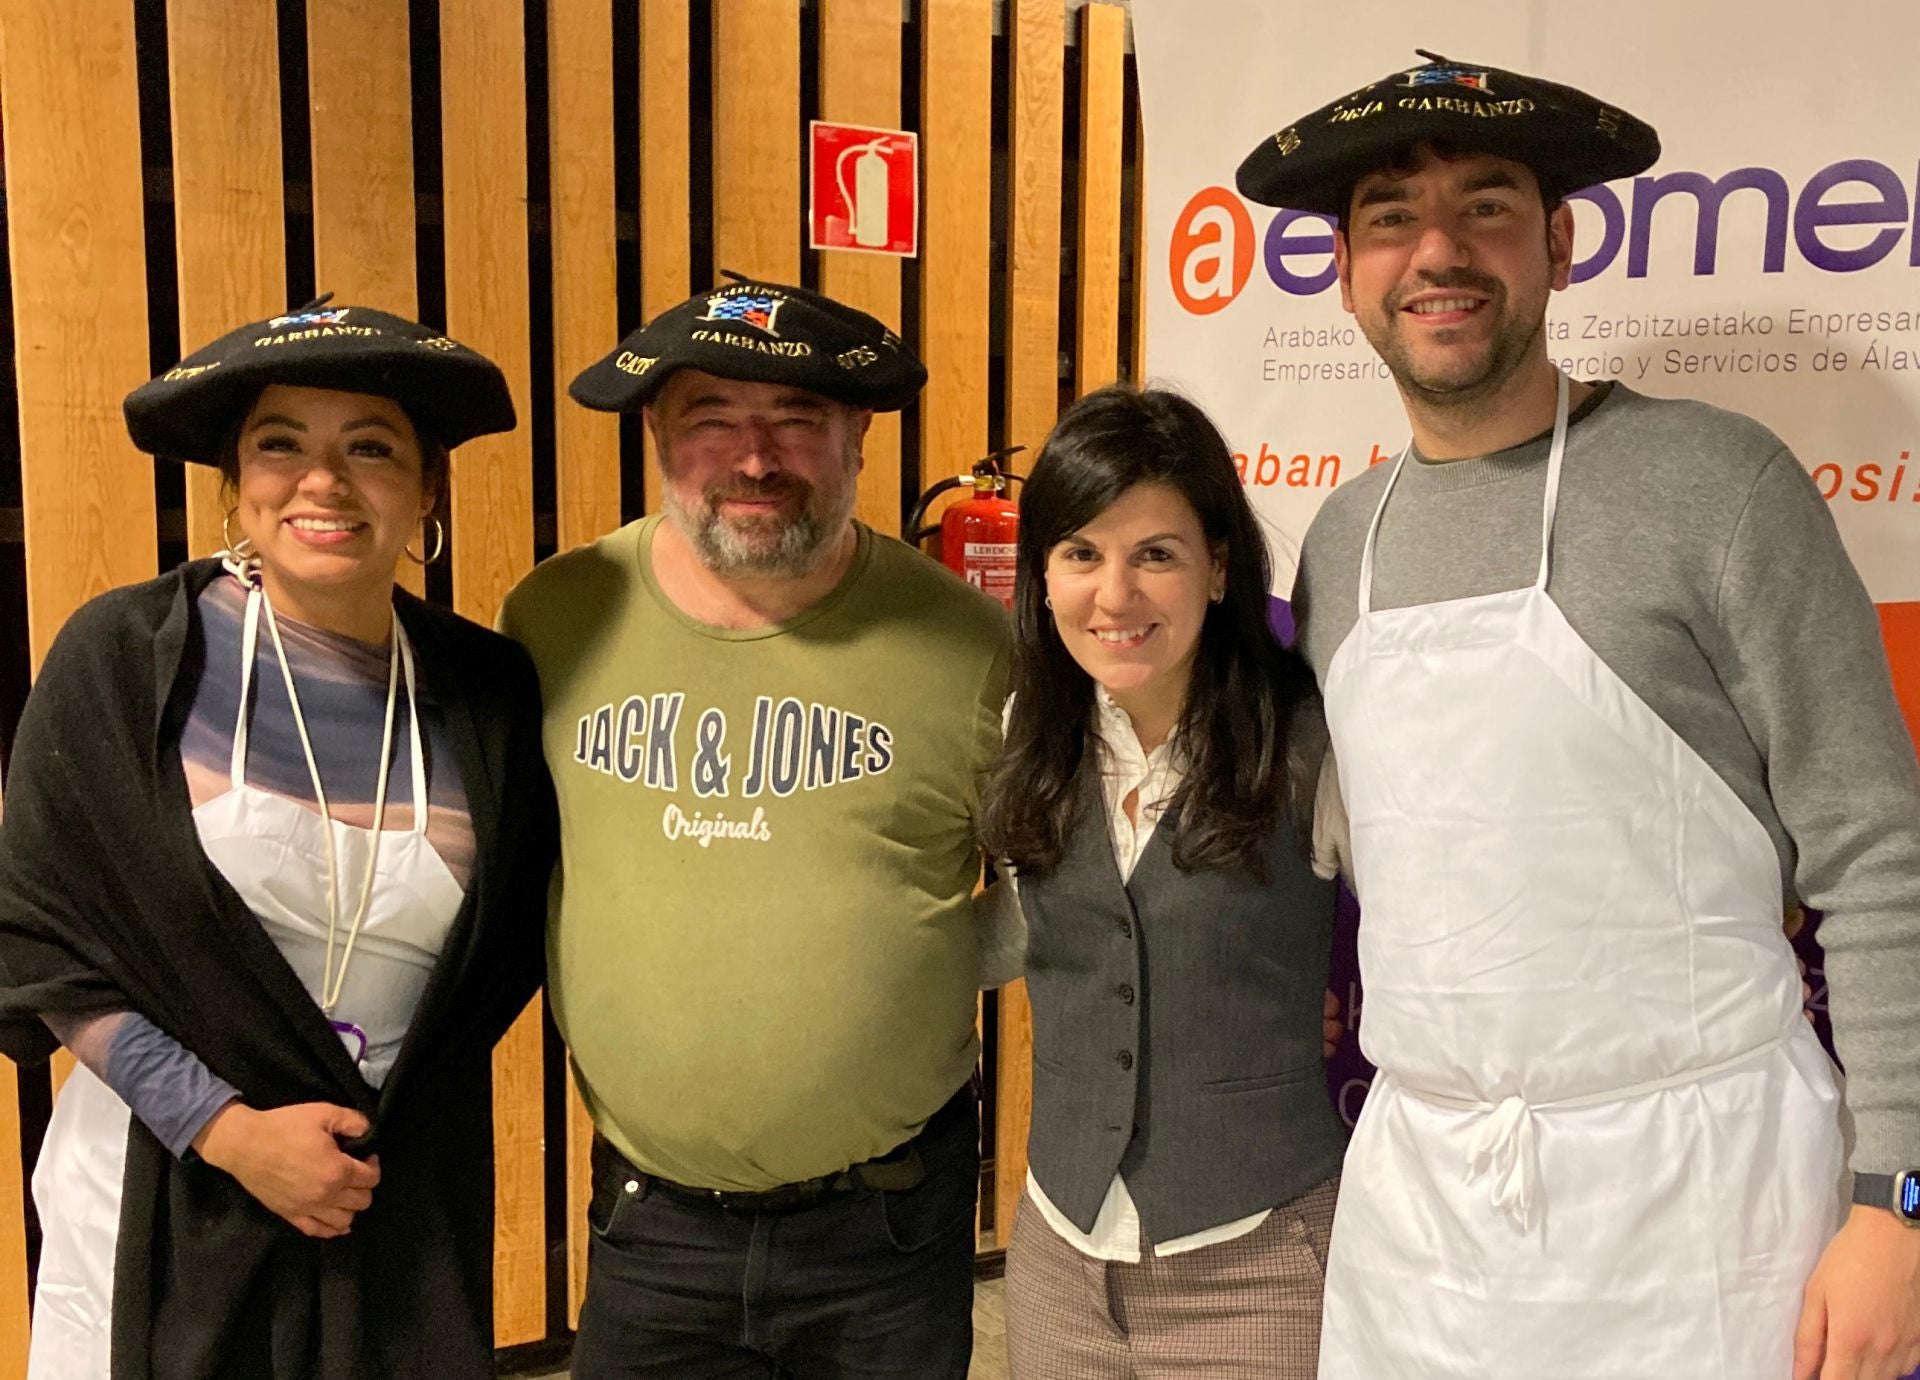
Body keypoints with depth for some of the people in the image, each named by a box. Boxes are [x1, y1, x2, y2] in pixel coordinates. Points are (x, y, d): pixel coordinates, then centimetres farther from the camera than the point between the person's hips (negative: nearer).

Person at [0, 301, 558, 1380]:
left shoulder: (488, 692, -5)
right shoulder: (128, 655, -9)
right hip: (154, 1206, -1)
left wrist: (389, 1141, -3)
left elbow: (504, 960, 4)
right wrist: (224, 1126, -13)